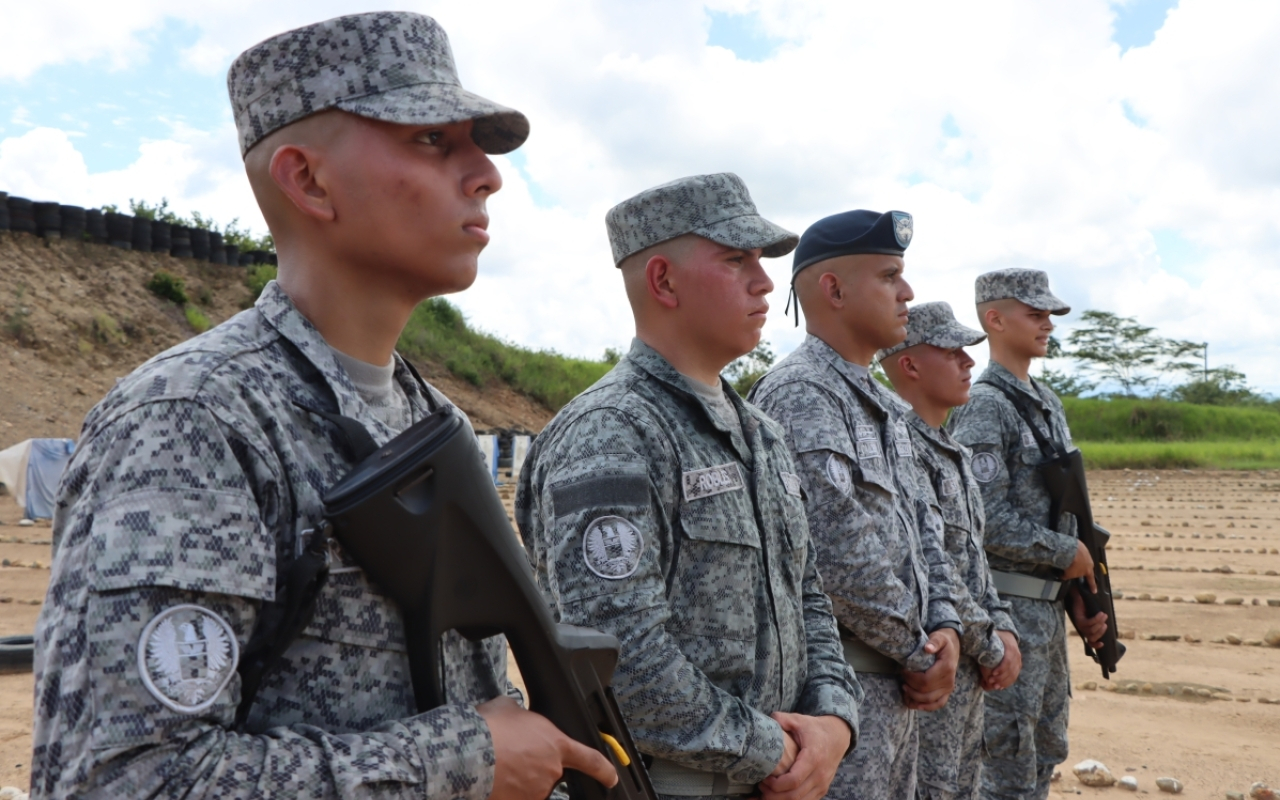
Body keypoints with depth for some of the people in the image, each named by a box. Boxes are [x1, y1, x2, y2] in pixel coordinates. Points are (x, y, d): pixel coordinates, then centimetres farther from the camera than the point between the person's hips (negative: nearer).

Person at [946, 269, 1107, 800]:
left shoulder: (1048, 403, 13)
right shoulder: (984, 408, -15)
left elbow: (1064, 508, 16)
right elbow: (988, 522, -23)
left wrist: (1079, 597, 10)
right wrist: (1068, 554, -12)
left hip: (1046, 606, 9)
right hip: (1006, 609, -9)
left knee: (1045, 753, 18)